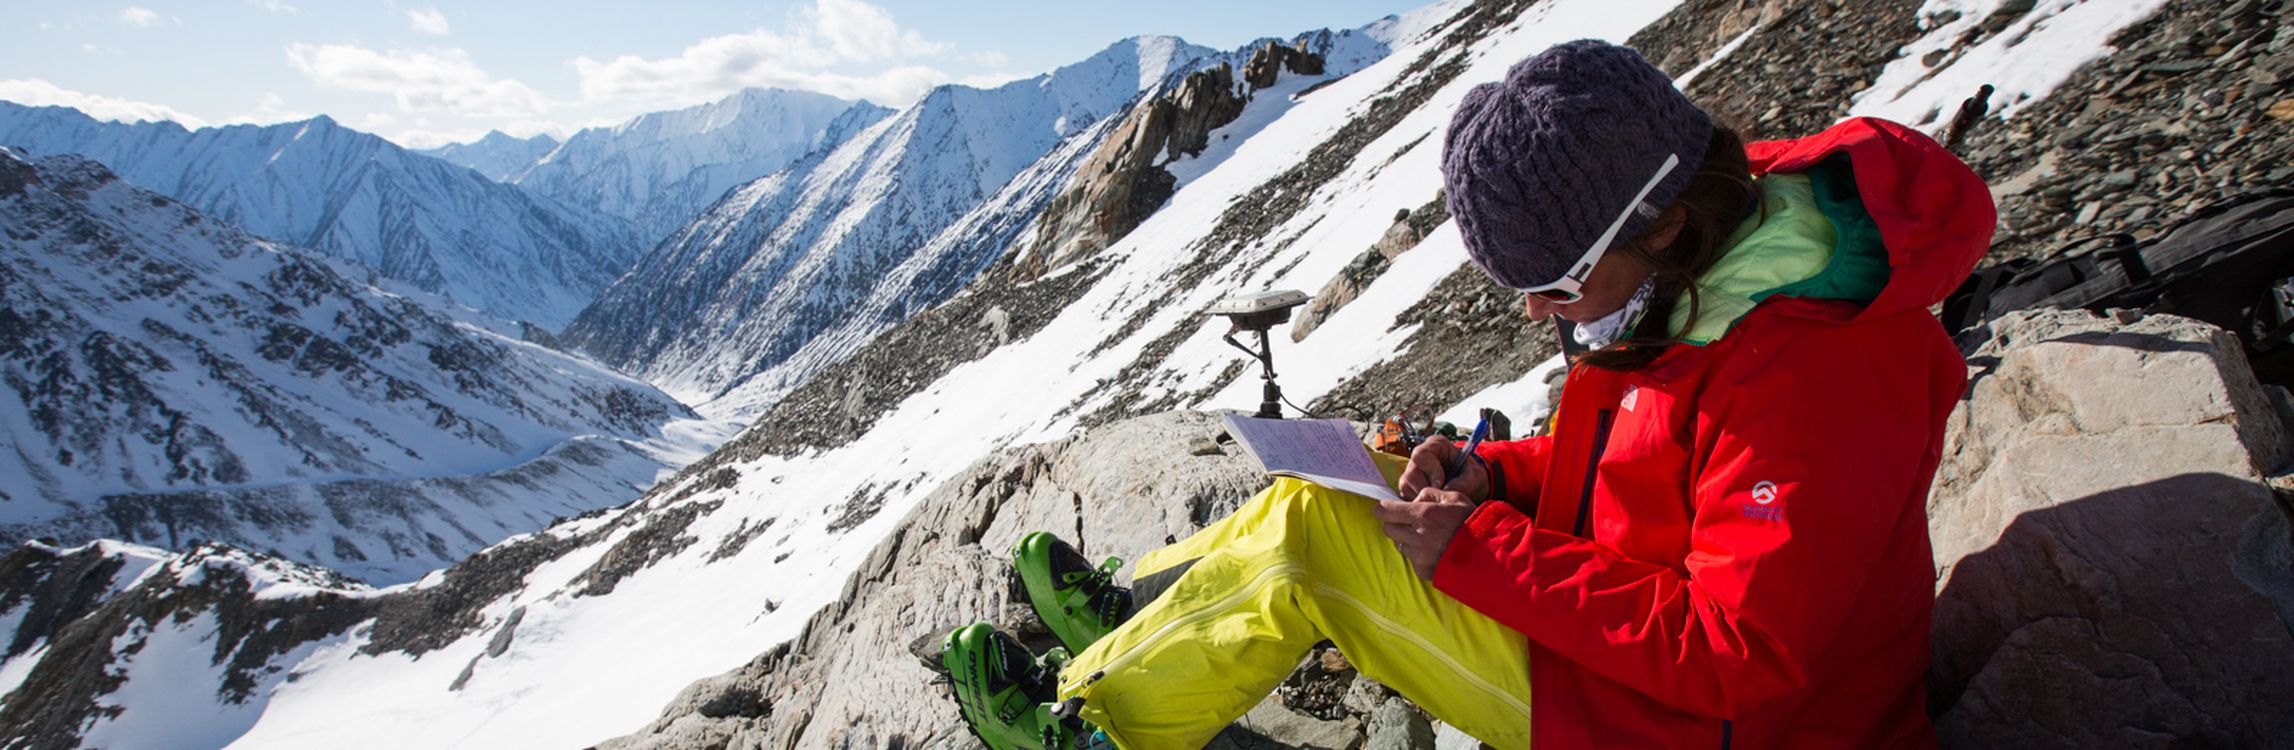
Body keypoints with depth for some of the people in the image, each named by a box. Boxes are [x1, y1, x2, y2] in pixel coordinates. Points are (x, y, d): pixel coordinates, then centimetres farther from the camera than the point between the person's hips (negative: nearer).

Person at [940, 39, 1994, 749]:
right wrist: (1490, 476, -6)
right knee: (1311, 502, 3)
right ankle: (1126, 606, 22)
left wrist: (1482, 552, -26)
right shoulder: (1694, 277, -2)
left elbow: (1735, 658, -30)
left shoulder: (1812, 377, -31)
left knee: (1304, 542, -16)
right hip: (1626, 625, 9)